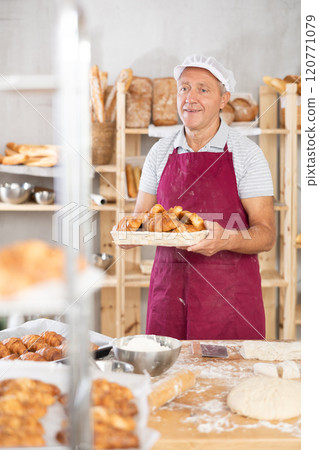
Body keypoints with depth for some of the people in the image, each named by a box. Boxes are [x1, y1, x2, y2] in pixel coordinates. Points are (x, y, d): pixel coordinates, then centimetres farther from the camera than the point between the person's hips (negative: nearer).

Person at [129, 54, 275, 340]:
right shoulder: (161, 152, 8)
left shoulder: (246, 153, -3)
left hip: (230, 294, -2)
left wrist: (225, 239, -25)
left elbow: (266, 235, -7)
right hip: (169, 288, 3)